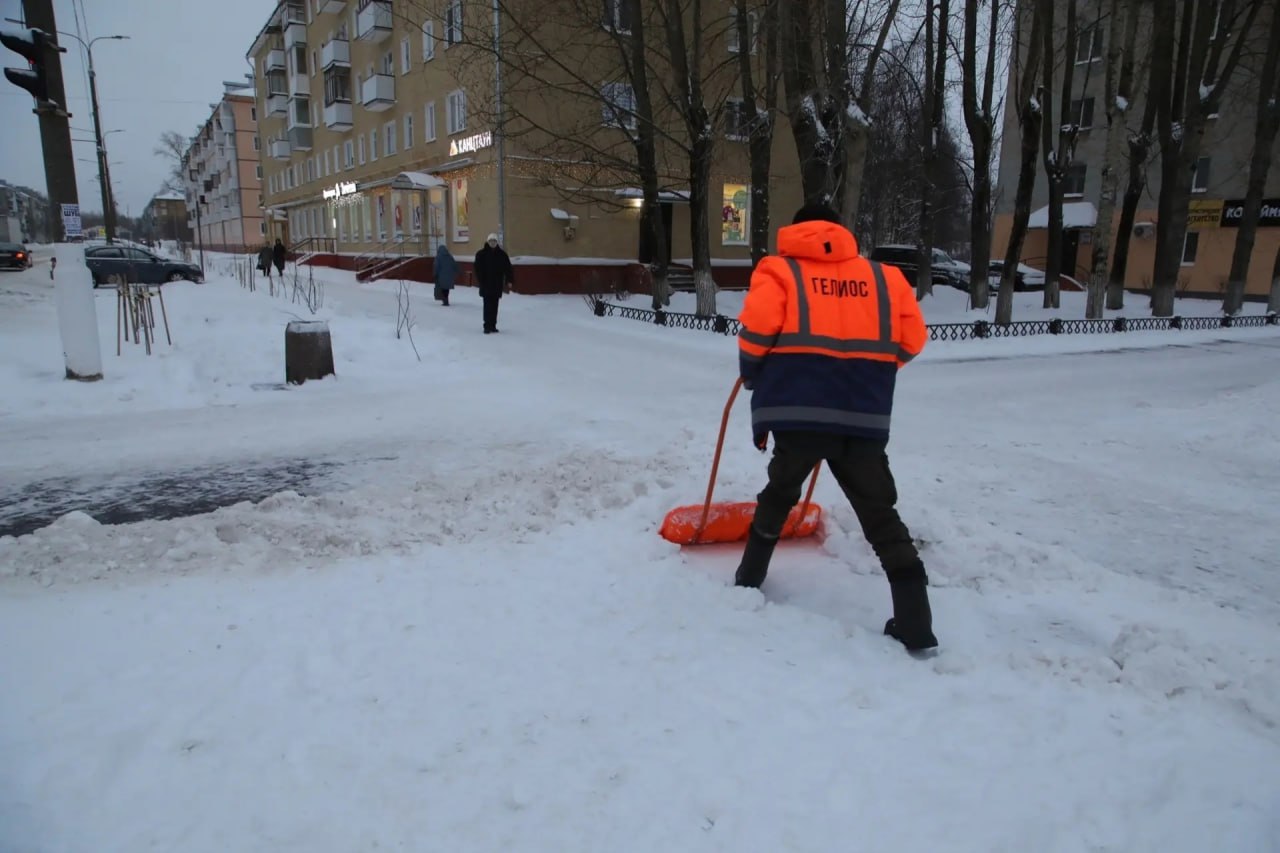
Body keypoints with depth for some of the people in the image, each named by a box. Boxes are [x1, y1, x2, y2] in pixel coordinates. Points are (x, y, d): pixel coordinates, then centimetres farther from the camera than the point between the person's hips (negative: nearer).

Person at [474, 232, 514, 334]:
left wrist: (509, 280, -6)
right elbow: (478, 269, -5)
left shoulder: (502, 254, 4)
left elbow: (508, 268, 2)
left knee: (494, 305, 8)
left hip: (497, 284, 3)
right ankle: (487, 326, -4)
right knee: (488, 305, -6)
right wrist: (480, 281, -14)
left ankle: (493, 325, 15)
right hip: (486, 284, -3)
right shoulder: (481, 254, -3)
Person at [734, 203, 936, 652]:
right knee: (881, 514, 9)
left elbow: (755, 331, -8)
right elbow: (912, 340, 12)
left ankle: (749, 580, 36)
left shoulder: (779, 270, 5)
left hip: (799, 412, -1)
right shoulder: (883, 277, 14)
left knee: (779, 495, 22)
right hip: (865, 417, 2)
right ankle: (916, 623, 7)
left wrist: (754, 379, 10)